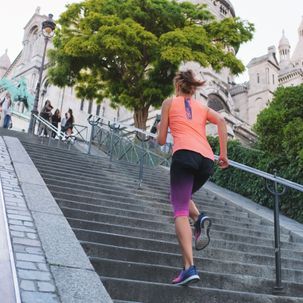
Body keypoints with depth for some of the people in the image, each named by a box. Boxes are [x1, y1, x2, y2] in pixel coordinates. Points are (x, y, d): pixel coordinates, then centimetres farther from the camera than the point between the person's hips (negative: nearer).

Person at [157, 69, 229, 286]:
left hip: (185, 155, -5)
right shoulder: (203, 107, 27)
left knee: (180, 210, -5)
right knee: (181, 196, 28)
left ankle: (189, 267, -18)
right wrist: (223, 154, 7)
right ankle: (200, 219, -2)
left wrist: (160, 132, 38)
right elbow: (221, 120, 6)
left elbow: (161, 141, 15)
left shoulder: (169, 102, 19)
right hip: (207, 159, 5)